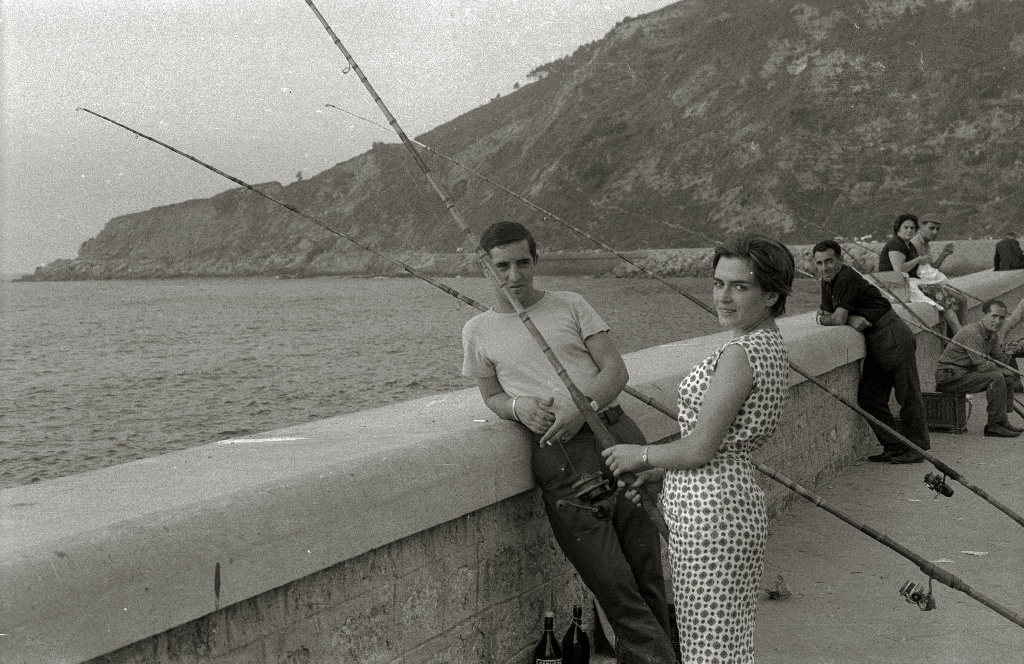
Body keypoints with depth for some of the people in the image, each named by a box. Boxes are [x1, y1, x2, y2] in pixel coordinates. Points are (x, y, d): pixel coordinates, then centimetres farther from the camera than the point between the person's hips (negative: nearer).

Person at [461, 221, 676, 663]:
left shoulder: (571, 306, 13)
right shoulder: (479, 331, 13)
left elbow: (615, 369, 7)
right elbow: (491, 396, 19)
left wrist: (583, 406, -12)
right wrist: (518, 407, -5)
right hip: (559, 457, -1)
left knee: (647, 573, 2)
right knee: (613, 585, -7)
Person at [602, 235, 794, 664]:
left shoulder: (740, 353, -20)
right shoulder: (770, 344, 11)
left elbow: (701, 448, -19)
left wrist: (640, 456, -2)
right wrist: (653, 472, 15)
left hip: (709, 512, -10)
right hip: (738, 501, 10)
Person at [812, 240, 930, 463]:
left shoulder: (847, 279, -18)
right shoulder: (827, 283, 10)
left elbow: (838, 319, -23)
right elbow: (828, 314, 8)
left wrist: (823, 318, -3)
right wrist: (851, 319, -10)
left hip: (894, 337, -10)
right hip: (875, 343, 10)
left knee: (908, 395, 0)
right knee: (869, 399, 7)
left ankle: (916, 448, 8)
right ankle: (894, 447, 14)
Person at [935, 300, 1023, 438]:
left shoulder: (993, 335, 10)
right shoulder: (972, 332, -22)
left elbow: (1000, 361, 15)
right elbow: (982, 366, -25)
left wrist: (1008, 353, -6)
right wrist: (1005, 370, -11)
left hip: (965, 373, 10)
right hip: (949, 376, -10)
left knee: (1008, 378, 7)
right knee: (996, 377, -24)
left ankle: (1002, 421, 7)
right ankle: (994, 425, -19)